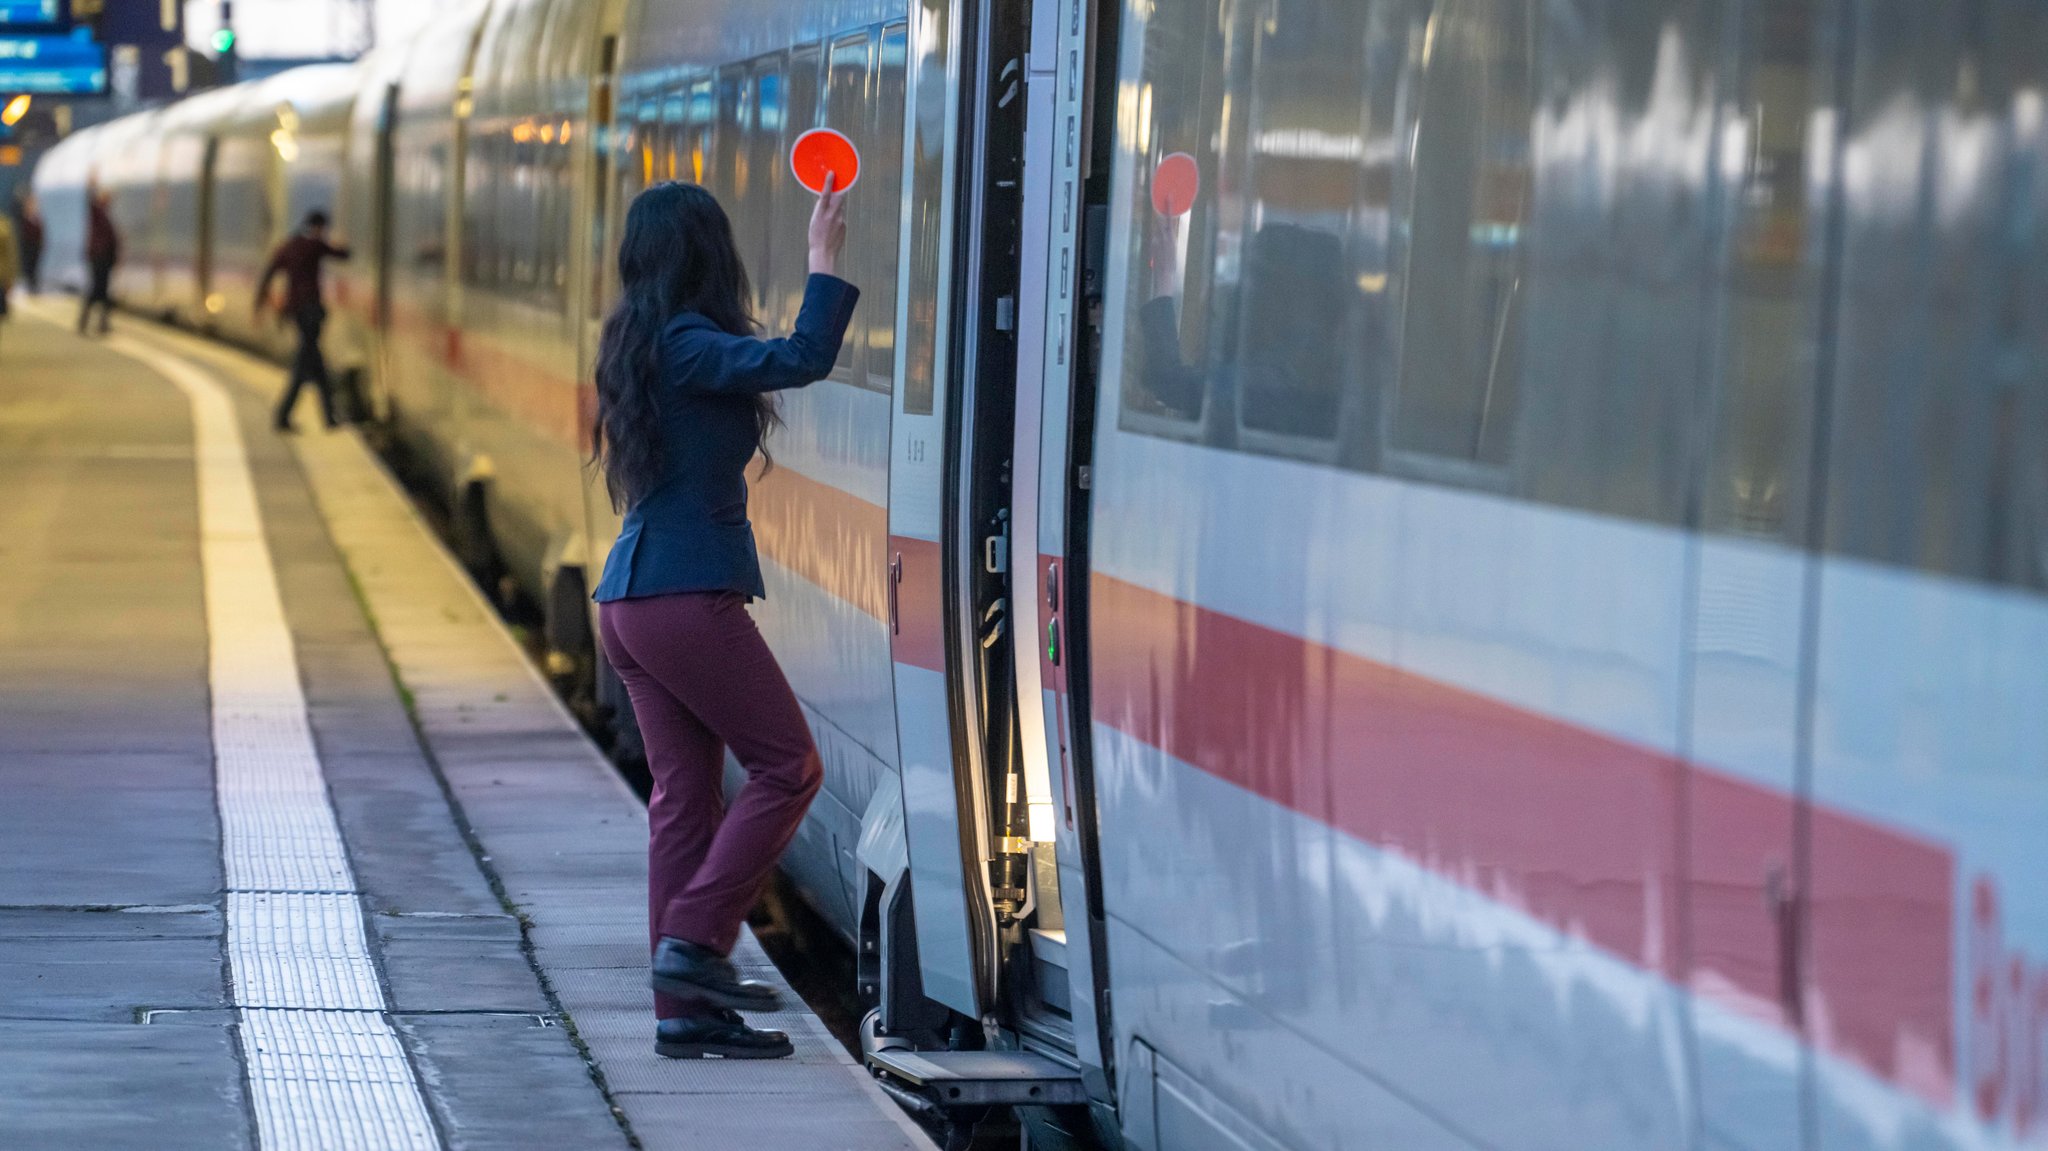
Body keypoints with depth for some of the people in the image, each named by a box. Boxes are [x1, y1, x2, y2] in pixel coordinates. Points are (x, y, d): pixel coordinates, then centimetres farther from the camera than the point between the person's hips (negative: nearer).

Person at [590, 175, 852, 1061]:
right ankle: (694, 941, -6)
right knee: (789, 766, 0)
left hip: (634, 597, 9)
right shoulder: (685, 346, -13)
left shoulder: (641, 345, 14)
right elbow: (802, 359, -26)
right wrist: (825, 260, -15)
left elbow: (771, 364, 29)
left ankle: (683, 1009, 7)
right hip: (687, 596, -9)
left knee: (684, 795, 8)